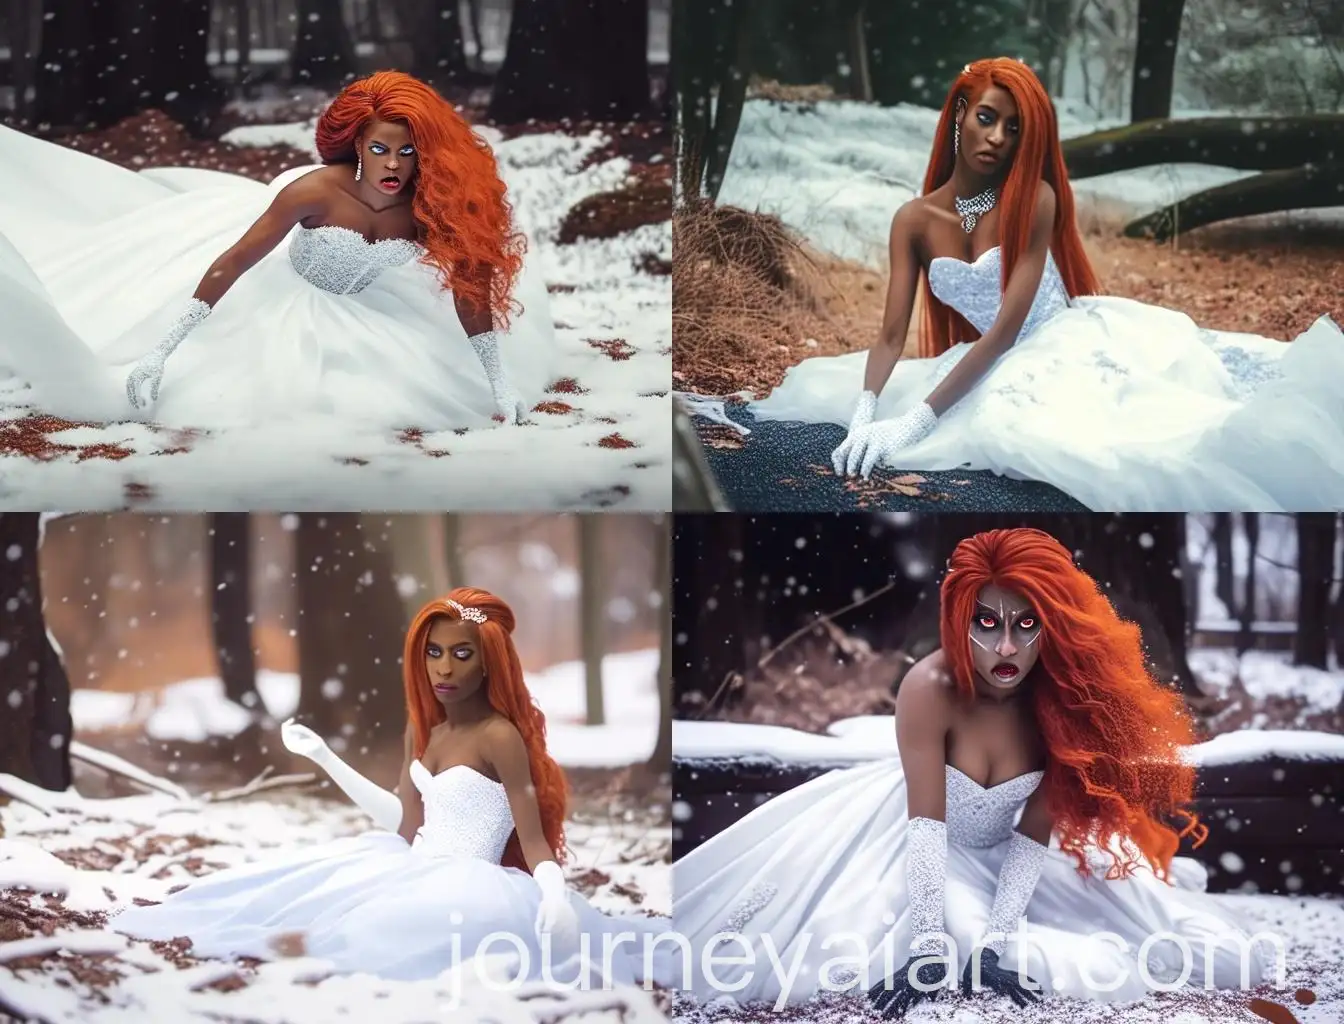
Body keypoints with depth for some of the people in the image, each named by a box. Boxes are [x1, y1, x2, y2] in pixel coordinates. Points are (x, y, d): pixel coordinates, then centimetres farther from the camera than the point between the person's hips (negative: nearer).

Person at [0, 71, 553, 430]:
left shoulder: (432, 206, -31)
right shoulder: (317, 190, -37)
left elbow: (472, 286, -23)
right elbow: (233, 262, -34)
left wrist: (502, 387, -25)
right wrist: (160, 351, -37)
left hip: (366, 305, 3)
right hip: (283, 285, -3)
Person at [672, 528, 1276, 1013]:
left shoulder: (1060, 699, -23)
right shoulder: (930, 689, -33)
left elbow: (1033, 833, -21)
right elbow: (927, 823, -32)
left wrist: (997, 942, -30)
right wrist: (928, 947, -37)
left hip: (1002, 849, 2)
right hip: (909, 836, -2)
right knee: (840, 946, -15)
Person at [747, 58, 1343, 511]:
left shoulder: (1035, 199, -10)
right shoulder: (914, 220, 2)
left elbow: (1008, 325, -16)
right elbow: (891, 338, -3)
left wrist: (917, 420, -25)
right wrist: (863, 417, -25)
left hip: (1079, 338, -4)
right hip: (1008, 365, 4)